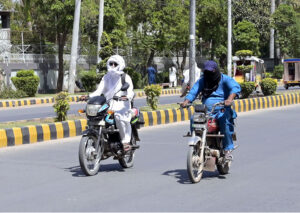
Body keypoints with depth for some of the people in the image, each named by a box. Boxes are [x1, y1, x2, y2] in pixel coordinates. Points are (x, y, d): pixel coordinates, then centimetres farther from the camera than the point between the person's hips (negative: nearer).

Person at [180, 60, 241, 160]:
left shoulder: (224, 79, 1)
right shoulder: (202, 81, 16)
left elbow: (236, 87, -17)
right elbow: (193, 91, 7)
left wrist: (230, 99, -38)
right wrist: (186, 102, -16)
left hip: (222, 110, -4)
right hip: (205, 110, 4)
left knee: (224, 121, -37)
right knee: (194, 120, -24)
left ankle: (228, 149, -28)